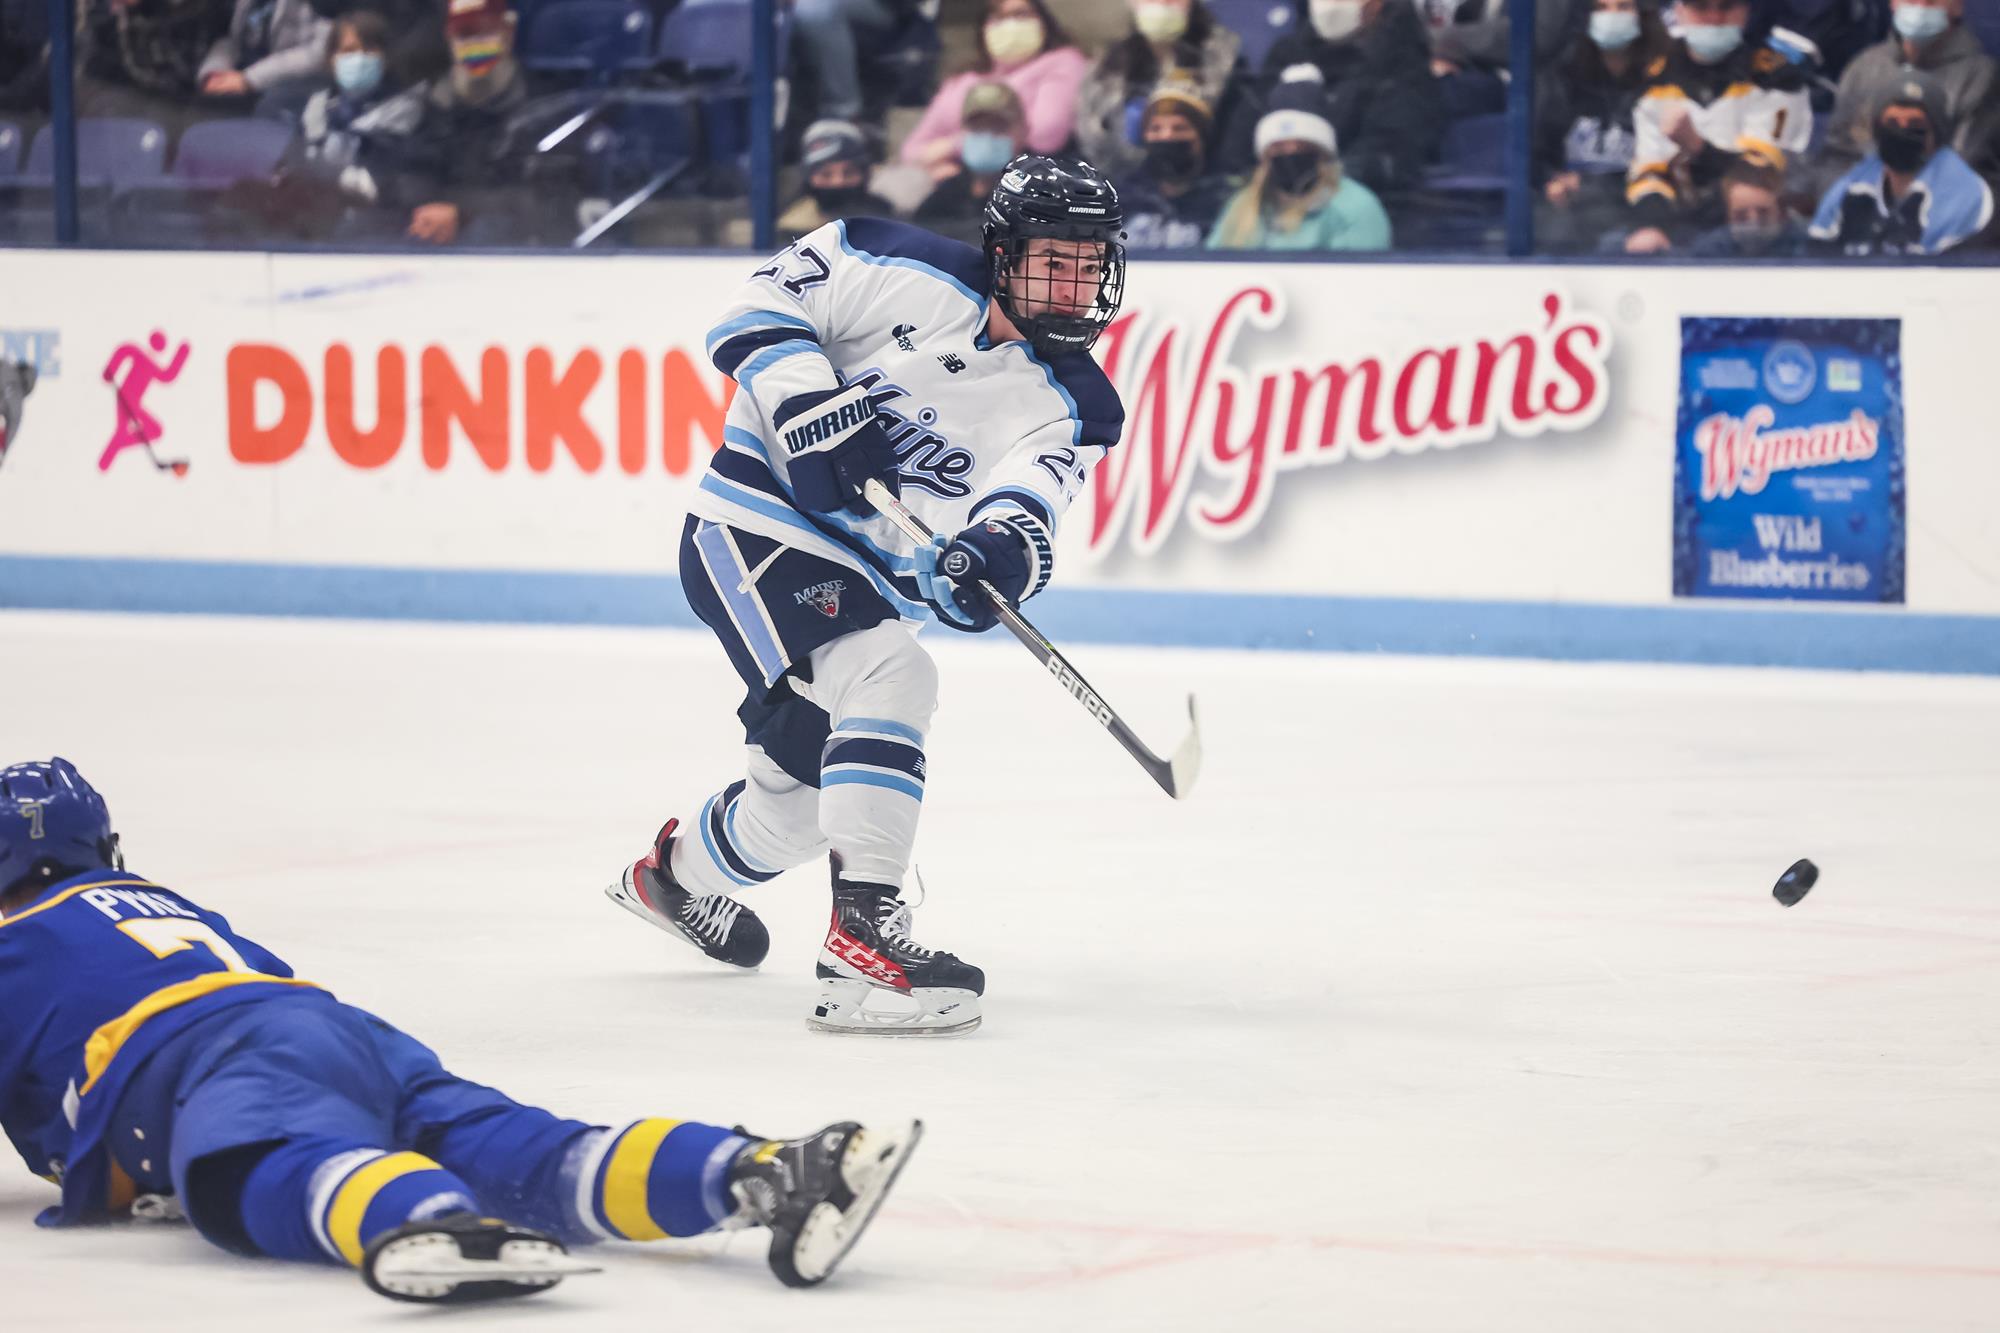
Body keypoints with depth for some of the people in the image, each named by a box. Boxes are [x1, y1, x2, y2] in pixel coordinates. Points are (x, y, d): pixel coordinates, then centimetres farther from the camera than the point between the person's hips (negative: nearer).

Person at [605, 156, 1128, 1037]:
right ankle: (864, 939, -32)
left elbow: (1027, 503, -17)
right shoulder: (911, 278, -12)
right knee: (889, 680, -29)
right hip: (757, 526, -7)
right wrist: (812, 405, -24)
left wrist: (1002, 552, -40)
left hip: (869, 587, 7)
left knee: (813, 782, 17)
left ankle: (680, 873, 49)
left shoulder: (1077, 408, -1)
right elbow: (760, 308, -8)